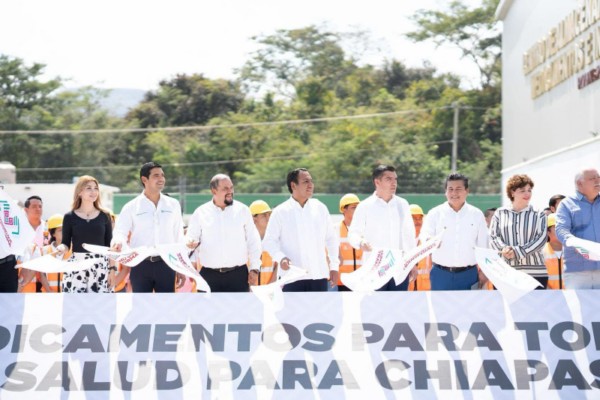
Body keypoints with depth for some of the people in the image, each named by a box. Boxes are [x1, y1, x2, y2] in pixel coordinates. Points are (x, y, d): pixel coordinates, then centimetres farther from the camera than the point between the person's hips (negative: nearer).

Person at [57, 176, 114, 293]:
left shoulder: (104, 216, 7)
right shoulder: (70, 217, 3)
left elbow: (109, 245, 8)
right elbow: (66, 244, 3)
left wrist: (112, 268, 3)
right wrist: (61, 248, -19)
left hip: (100, 266, 1)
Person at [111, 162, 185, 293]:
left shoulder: (173, 205, 7)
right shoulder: (131, 207, 1)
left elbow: (179, 238, 11)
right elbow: (120, 232, -3)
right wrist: (118, 242, -27)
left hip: (166, 264, 2)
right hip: (140, 264, -1)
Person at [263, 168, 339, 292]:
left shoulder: (320, 208, 7)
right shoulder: (280, 212, -2)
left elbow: (331, 239, 14)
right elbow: (269, 241, -1)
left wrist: (334, 265, 9)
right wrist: (280, 257, -18)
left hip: (319, 275, 3)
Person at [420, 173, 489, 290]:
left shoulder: (477, 214, 5)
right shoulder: (435, 213, 2)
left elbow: (483, 245, 9)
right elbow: (425, 235, -7)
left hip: (468, 274, 1)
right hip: (441, 274, -1)